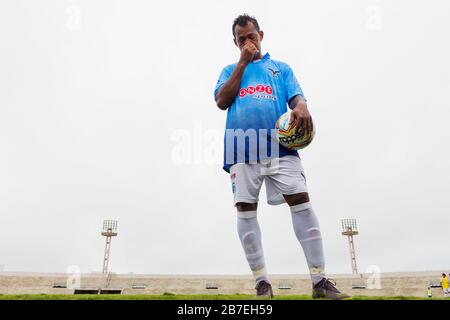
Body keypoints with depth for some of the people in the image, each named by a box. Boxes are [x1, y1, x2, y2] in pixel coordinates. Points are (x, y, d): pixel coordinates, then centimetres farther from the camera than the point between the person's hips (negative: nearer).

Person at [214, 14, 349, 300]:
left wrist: (301, 107, -17)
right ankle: (262, 282, 4)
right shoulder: (230, 70, 25)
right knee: (246, 210, -5)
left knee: (301, 201, -13)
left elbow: (296, 96, 9)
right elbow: (222, 101, 7)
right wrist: (242, 62, 7)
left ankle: (320, 280, -6)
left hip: (279, 145, -1)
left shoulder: (281, 68, 24)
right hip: (242, 148, 1)